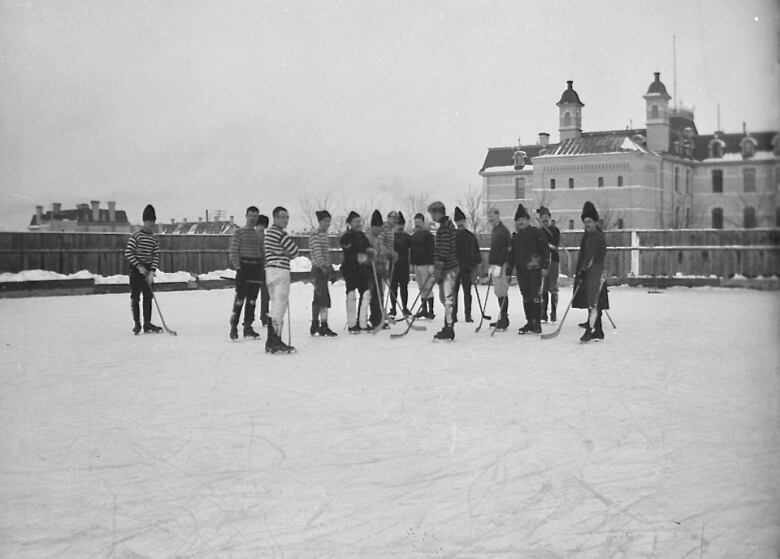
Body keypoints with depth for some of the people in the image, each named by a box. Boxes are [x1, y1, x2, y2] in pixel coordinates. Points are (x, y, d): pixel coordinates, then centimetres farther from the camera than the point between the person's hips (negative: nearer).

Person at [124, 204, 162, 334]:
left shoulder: (154, 238, 6)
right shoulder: (136, 236, -9)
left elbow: (156, 256, 4)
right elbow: (128, 253, -12)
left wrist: (152, 272, -8)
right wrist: (139, 266, -16)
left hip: (148, 271, 4)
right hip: (136, 270, -4)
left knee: (148, 297, 3)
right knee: (135, 297, 0)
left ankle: (147, 324, 6)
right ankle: (136, 324, 7)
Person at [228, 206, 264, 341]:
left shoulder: (258, 234, 17)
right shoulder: (239, 232, 0)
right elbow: (234, 251, -6)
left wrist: (263, 269, 13)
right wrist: (237, 266, -15)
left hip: (256, 268, 5)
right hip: (244, 267, -5)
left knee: (252, 300, 7)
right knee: (239, 298, -10)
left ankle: (248, 327, 13)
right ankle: (234, 327, -5)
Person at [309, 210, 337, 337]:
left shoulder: (324, 234, 18)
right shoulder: (315, 234, -11)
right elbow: (317, 252, -20)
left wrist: (330, 266, 17)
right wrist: (323, 265, -27)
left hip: (324, 270, 10)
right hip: (318, 269, -10)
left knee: (318, 299, 12)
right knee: (324, 299, -12)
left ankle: (314, 327, 18)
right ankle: (324, 327, -12)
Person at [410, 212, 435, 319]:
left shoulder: (428, 235, -5)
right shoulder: (413, 236, 16)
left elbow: (431, 250, -12)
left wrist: (431, 265, -18)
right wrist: (411, 264, 17)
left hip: (425, 264, -7)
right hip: (416, 264, 7)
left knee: (427, 288, -9)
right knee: (421, 288, 9)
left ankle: (431, 311, -7)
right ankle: (424, 310, 14)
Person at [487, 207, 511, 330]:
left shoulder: (503, 231, -12)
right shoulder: (495, 230, 19)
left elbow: (504, 250, -18)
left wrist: (498, 266, -22)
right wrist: (491, 266, 22)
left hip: (501, 265, -10)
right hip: (495, 265, 10)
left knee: (501, 292, -10)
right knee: (499, 292, 12)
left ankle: (504, 320, -7)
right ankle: (502, 319, 17)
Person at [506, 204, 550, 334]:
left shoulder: (535, 232, -2)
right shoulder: (515, 236, 15)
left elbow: (545, 249, -4)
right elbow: (511, 254, 18)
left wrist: (545, 266, -11)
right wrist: (508, 272, 14)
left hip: (534, 269, -6)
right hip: (521, 270, 6)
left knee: (535, 296, -6)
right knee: (526, 297, 8)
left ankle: (537, 324, -2)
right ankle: (529, 323, 16)